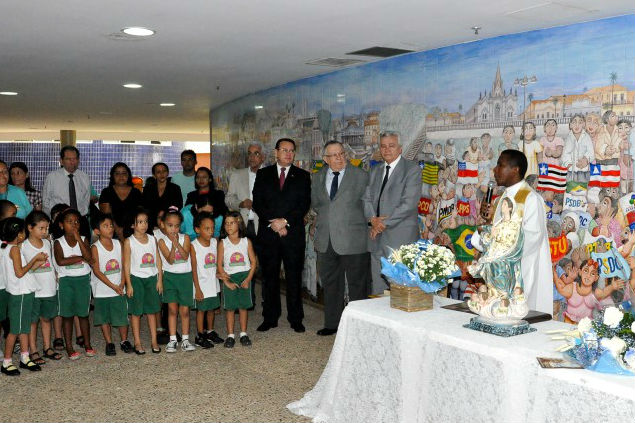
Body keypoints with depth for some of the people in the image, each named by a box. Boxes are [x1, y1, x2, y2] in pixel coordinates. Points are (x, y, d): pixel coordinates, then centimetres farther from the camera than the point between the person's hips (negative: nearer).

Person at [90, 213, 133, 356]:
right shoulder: (95, 248, -9)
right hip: (102, 290, -2)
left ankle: (124, 341, 22)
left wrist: (122, 284, -9)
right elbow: (96, 270, -12)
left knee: (123, 316, 6)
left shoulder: (118, 244, 2)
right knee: (104, 318, 7)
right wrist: (113, 286, -14)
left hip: (119, 289, 3)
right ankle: (109, 343, 20)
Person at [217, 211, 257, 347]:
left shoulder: (247, 241, 0)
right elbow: (220, 264, -2)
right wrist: (226, 281, -10)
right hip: (229, 277, -1)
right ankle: (230, 335, 10)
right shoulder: (222, 243, -2)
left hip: (245, 276, 1)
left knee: (243, 306, 6)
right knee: (230, 308, 1)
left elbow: (253, 261, 1)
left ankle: (243, 334, 16)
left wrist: (248, 279, -8)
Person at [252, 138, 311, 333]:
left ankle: (296, 319, 13)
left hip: (293, 234, -1)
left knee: (294, 277, 3)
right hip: (268, 234, 1)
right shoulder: (263, 174, 10)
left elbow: (304, 204, -2)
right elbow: (257, 203, 2)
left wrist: (285, 221, -13)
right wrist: (272, 222, -11)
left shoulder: (302, 176, 8)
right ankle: (270, 318, 17)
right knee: (269, 277, 7)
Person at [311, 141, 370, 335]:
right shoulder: (318, 177, 11)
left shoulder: (360, 176, -3)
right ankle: (332, 323, 27)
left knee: (357, 285, 3)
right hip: (326, 241, 5)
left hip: (353, 240, -4)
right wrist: (326, 215, 7)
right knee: (330, 284, 14)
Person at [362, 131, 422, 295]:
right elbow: (366, 198, 13)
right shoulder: (375, 171, 19)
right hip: (377, 238, 6)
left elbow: (409, 203, -12)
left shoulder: (412, 169, -2)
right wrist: (372, 219, -7)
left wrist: (384, 223, -12)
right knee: (377, 290, 8)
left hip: (401, 239, -6)